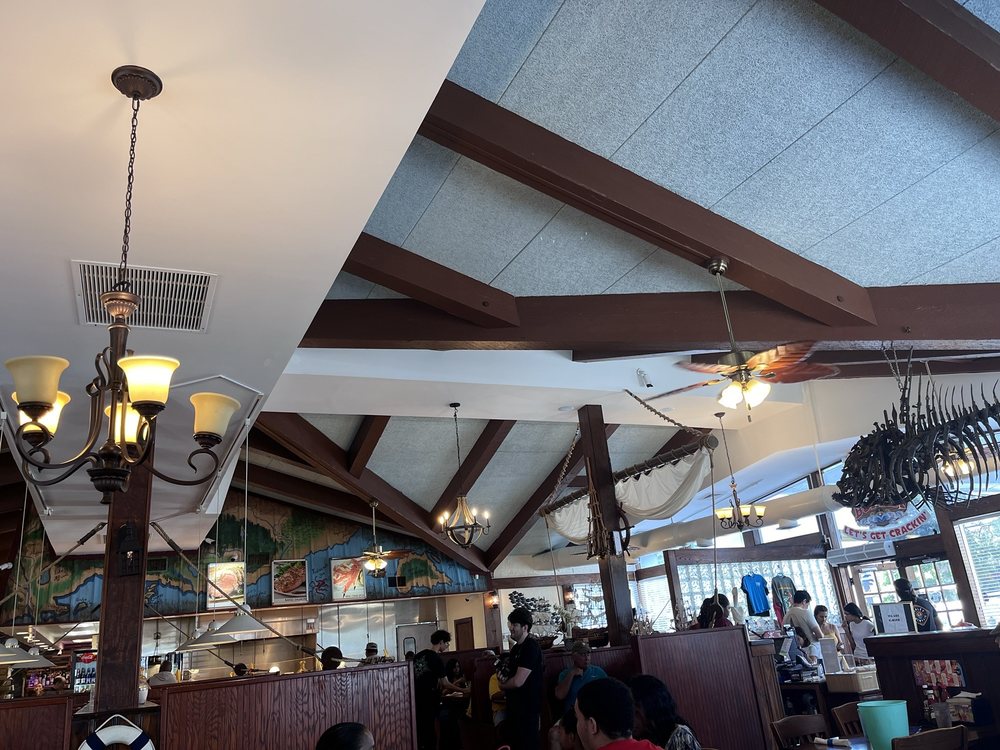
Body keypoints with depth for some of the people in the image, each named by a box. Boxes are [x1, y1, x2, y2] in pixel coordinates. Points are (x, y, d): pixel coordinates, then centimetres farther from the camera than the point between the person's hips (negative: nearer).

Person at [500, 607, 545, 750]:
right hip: (515, 705, 9)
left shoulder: (531, 647, -20)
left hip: (528, 707, -9)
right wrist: (505, 676, 0)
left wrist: (502, 685, -5)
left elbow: (518, 681, -25)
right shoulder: (516, 648, 10)